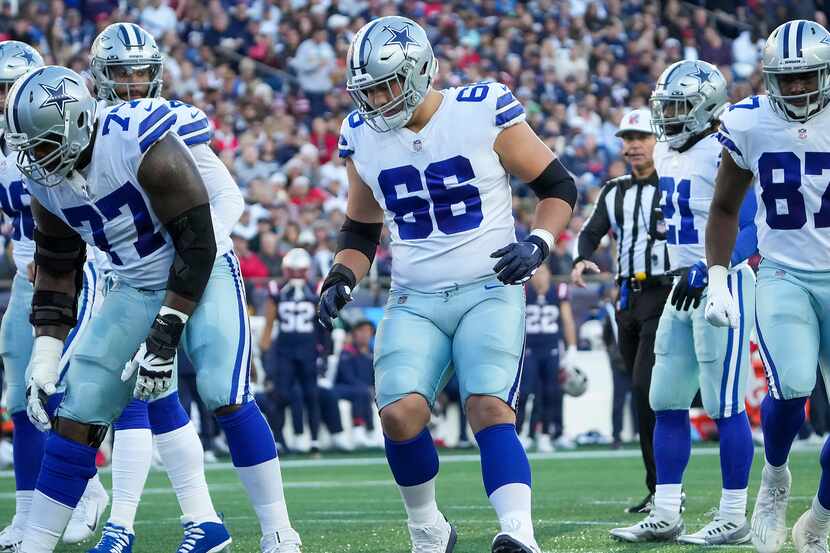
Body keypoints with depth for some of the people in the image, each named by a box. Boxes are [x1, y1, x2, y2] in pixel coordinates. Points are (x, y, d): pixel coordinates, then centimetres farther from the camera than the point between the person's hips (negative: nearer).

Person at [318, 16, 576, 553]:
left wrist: (538, 244, -15)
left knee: (490, 410, -22)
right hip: (414, 302, 3)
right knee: (400, 416, -15)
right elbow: (360, 230, 19)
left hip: (489, 292, -3)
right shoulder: (363, 137, 5)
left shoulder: (484, 112, -8)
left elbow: (559, 186, 1)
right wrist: (342, 279, 1)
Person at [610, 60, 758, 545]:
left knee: (725, 405, -5)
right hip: (685, 287, 9)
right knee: (667, 404, 8)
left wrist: (708, 271, -28)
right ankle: (666, 515, 12)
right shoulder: (669, 154, 14)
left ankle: (734, 519, 1)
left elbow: (750, 229, -19)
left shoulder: (725, 153, -14)